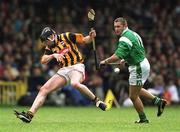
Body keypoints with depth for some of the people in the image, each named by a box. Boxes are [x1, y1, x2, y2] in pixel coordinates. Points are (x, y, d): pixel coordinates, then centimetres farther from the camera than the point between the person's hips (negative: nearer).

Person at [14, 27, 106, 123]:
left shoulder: (67, 37, -2)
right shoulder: (50, 47, 12)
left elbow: (84, 40, 1)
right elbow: (43, 61, -1)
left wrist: (91, 37, -20)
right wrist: (53, 55, -17)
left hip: (76, 66, -6)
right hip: (63, 71, 6)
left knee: (75, 83, -39)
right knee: (43, 90, -3)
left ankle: (96, 101, -23)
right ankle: (30, 114, -2)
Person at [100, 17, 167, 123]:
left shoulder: (125, 39, -22)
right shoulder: (132, 33, 9)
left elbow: (117, 56, -31)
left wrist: (105, 62, -15)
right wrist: (125, 60, 14)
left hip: (138, 68, -10)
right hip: (143, 63, 10)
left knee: (133, 96, 1)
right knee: (137, 90, 29)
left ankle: (143, 119, 12)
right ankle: (157, 101, 25)